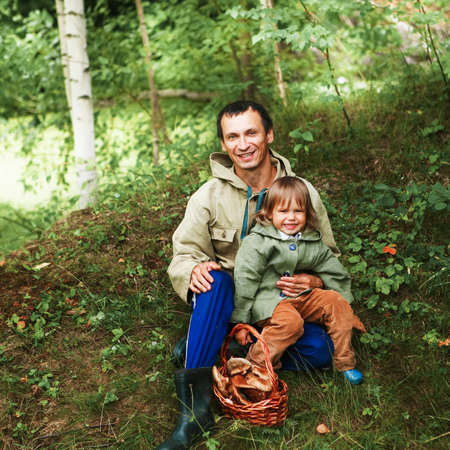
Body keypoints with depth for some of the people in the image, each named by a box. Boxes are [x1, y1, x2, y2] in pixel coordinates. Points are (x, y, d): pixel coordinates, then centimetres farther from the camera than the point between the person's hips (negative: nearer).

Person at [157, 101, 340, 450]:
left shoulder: (303, 193, -2)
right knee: (215, 279, -35)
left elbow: (329, 257, 5)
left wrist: (314, 281, -18)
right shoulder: (208, 196, -4)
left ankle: (227, 350, -9)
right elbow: (184, 254, -3)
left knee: (321, 350, -26)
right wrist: (194, 269, -27)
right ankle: (195, 403, -35)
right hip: (228, 303, 0)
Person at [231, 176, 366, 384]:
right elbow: (244, 281, -11)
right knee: (290, 321, -34)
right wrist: (240, 321, -11)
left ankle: (344, 363, 1)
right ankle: (257, 364, -16)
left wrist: (348, 314, 18)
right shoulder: (257, 242, -10)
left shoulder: (313, 243, 6)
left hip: (302, 296, 6)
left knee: (336, 302, -12)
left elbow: (335, 274, 16)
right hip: (268, 298, -6)